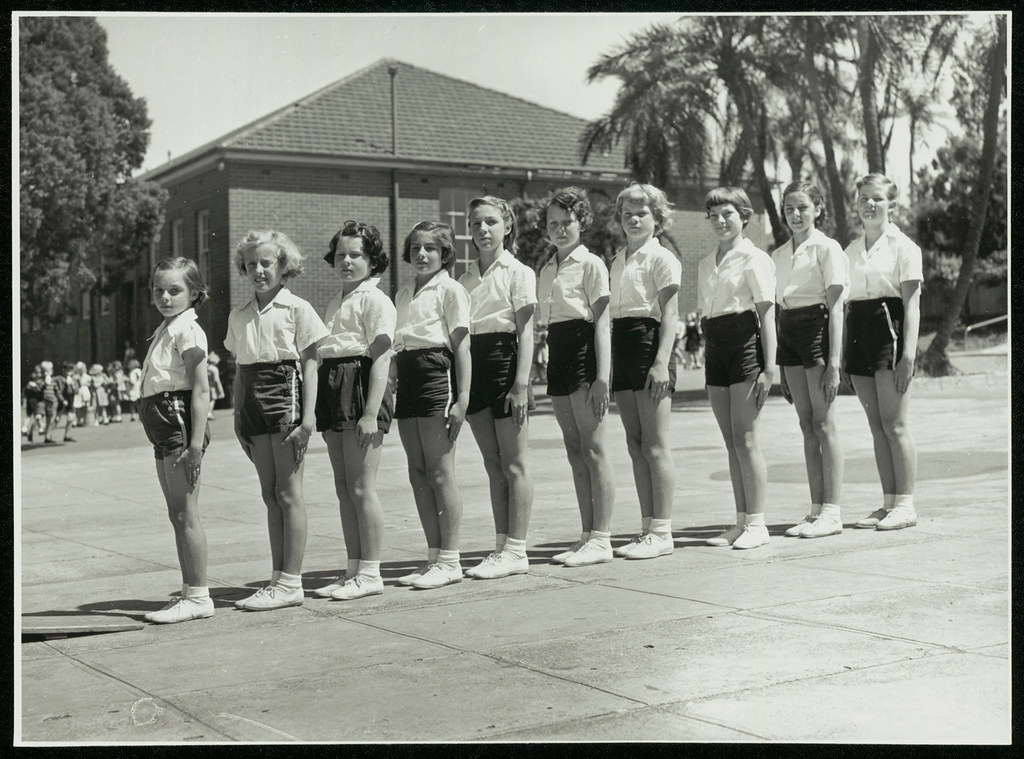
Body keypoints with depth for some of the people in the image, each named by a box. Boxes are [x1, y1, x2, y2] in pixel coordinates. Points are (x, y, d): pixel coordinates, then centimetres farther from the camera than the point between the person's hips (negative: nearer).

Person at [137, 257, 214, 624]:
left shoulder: (187, 330, -11)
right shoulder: (165, 330, 18)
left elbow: (201, 390, -18)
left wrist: (195, 442, -24)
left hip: (180, 424, -10)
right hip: (164, 430, 10)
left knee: (186, 514, -7)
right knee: (177, 515, 13)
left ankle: (198, 597, -1)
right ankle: (190, 592, 20)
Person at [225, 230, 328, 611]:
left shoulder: (297, 309, -3)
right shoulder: (238, 316, 13)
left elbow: (309, 365, -6)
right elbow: (240, 370, 17)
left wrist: (308, 416, -13)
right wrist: (238, 417, 12)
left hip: (285, 394, -6)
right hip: (252, 400, 6)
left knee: (288, 493, -4)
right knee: (270, 493, 9)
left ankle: (291, 583, 0)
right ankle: (278, 578, 14)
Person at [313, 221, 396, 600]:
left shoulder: (375, 300, -6)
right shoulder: (336, 302, 20)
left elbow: (381, 357, -13)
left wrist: (371, 413, -21)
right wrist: (322, 412, 17)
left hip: (360, 387, -9)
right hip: (332, 387, 9)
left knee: (361, 488, -7)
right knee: (343, 488, 10)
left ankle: (370, 573, 0)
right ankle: (354, 569, 17)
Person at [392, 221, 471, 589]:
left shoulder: (450, 290, -2)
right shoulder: (403, 295, 18)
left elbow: (461, 346, -7)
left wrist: (462, 399, -14)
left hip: (437, 376, -7)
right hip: (407, 379, 7)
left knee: (440, 472, -5)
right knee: (418, 473, 8)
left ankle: (450, 561, 1)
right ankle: (434, 556, 16)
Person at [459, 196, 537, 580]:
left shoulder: (518, 272, -3)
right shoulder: (467, 277, 13)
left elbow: (526, 332, -8)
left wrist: (521, 383, -16)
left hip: (504, 359, -6)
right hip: (473, 365, 6)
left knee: (513, 464, -1)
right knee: (493, 466, 10)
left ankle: (516, 551, 3)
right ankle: (503, 547, 16)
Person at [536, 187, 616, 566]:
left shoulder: (591, 264, -4)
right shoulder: (546, 271, 16)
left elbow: (601, 323, -9)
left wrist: (602, 376, -16)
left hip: (584, 353, -7)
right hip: (557, 355, 7)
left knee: (593, 450, -5)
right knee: (575, 453, 8)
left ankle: (601, 539, -2)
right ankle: (588, 535, 14)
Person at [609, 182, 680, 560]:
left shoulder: (661, 258, -4)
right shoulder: (617, 262, 18)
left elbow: (670, 314, -10)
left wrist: (661, 361, -20)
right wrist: (611, 365, 13)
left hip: (649, 342, -8)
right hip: (621, 347, 8)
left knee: (656, 445, -5)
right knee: (635, 445, 8)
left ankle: (661, 532, -1)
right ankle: (648, 527, 14)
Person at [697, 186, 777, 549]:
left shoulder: (754, 258, -3)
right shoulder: (706, 265, 17)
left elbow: (767, 314, -7)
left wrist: (769, 366, -13)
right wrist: (706, 363, 13)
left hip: (745, 343, -7)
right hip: (715, 349, 7)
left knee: (745, 439, -8)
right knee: (731, 441, 7)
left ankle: (756, 523, -2)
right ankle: (742, 521, 12)